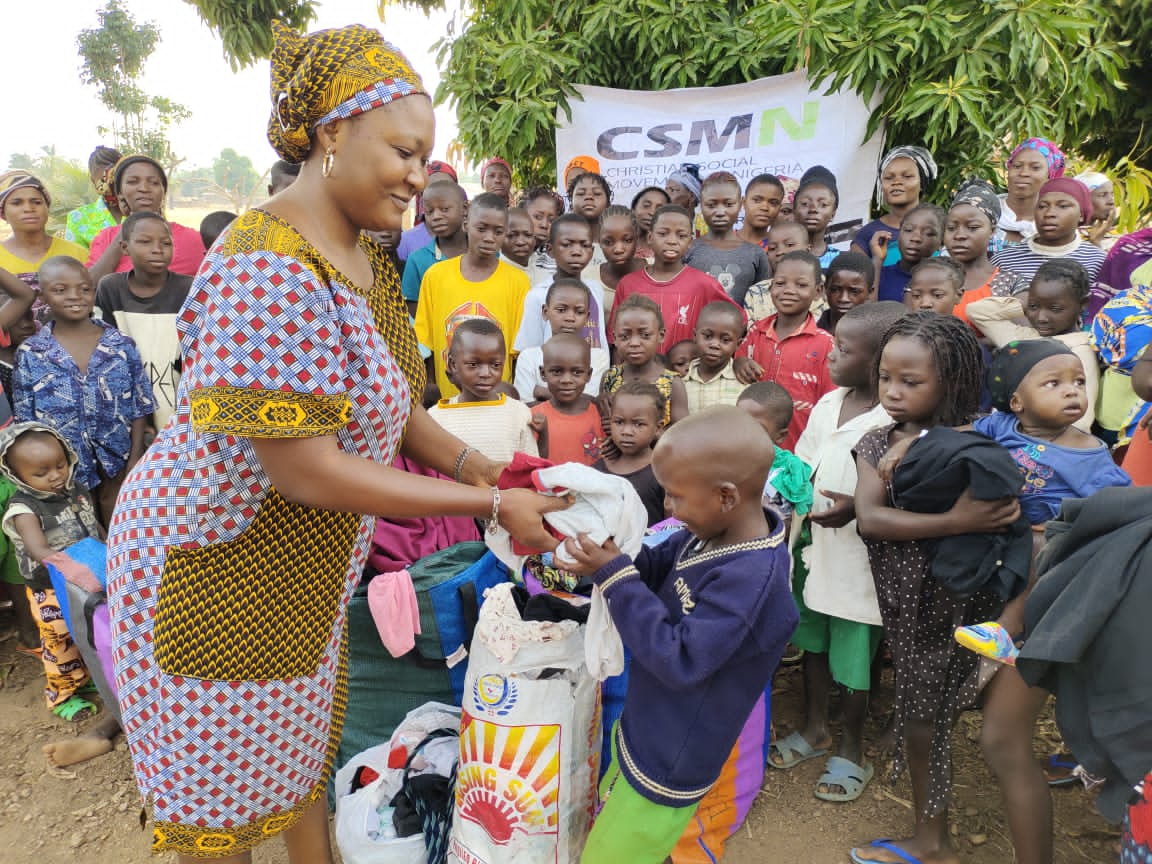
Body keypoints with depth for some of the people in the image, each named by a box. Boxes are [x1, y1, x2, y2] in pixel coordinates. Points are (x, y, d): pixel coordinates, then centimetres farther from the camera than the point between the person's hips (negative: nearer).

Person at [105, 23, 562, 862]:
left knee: (299, 754, 26)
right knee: (221, 793, 16)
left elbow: (386, 400, 8)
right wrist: (490, 505, -25)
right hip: (213, 564, -8)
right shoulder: (270, 273, -29)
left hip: (305, 564, 8)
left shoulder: (363, 257, 0)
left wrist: (473, 463, -6)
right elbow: (305, 472, -30)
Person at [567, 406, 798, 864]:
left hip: (669, 760, -9)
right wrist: (613, 547, -14)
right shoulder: (716, 532, -8)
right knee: (612, 816, 29)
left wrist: (615, 576, -31)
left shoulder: (750, 579, -34)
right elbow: (657, 567, 6)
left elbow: (679, 660, -31)